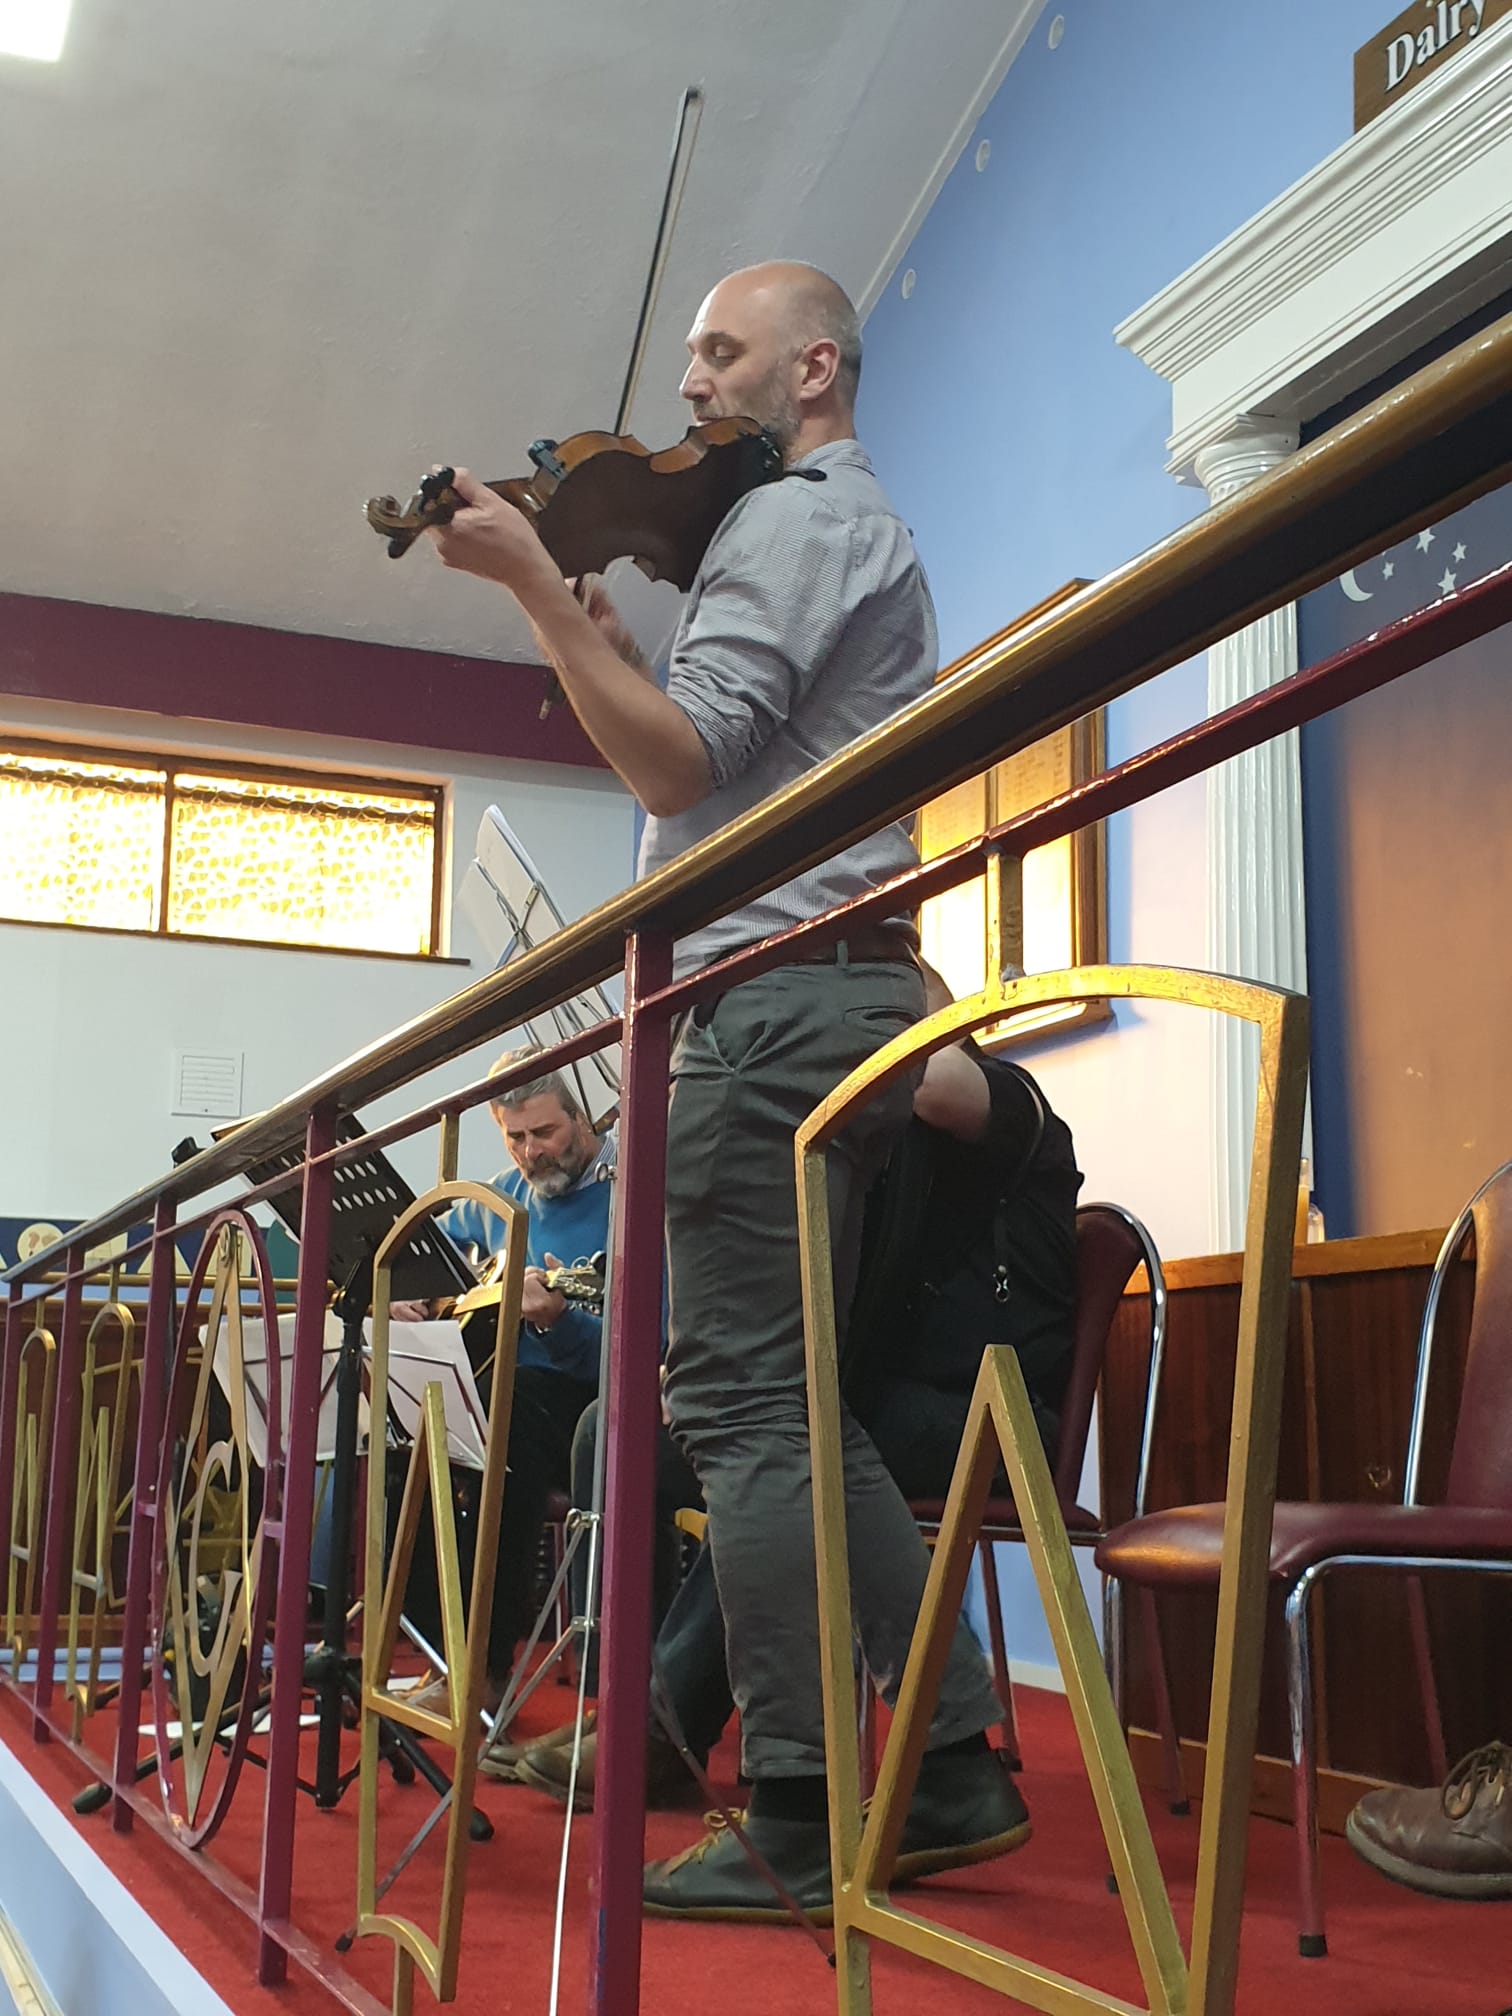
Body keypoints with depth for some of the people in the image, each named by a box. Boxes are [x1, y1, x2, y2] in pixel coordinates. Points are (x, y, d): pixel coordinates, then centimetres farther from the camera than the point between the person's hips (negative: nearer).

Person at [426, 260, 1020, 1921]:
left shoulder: (792, 520, -4)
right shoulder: (863, 529, 29)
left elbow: (680, 764, -16)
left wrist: (535, 587, -14)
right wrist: (609, 642, 16)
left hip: (775, 991, -10)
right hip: (844, 991, 10)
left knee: (745, 1402, -9)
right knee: (797, 1407, 11)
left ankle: (799, 1830, -5)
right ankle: (953, 1771, 14)